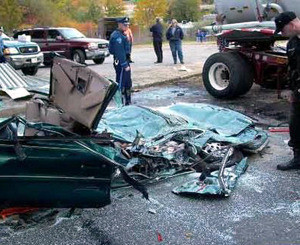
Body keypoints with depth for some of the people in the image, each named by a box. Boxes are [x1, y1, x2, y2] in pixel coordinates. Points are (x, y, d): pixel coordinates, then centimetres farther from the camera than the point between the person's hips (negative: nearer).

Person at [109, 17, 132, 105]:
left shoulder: (122, 35, 15)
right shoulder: (117, 36, -17)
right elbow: (119, 52, -22)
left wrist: (127, 63, 15)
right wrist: (125, 65, -23)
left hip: (125, 61, 11)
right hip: (120, 62, -11)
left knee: (128, 84, 19)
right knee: (121, 85, -4)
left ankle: (128, 103, 30)